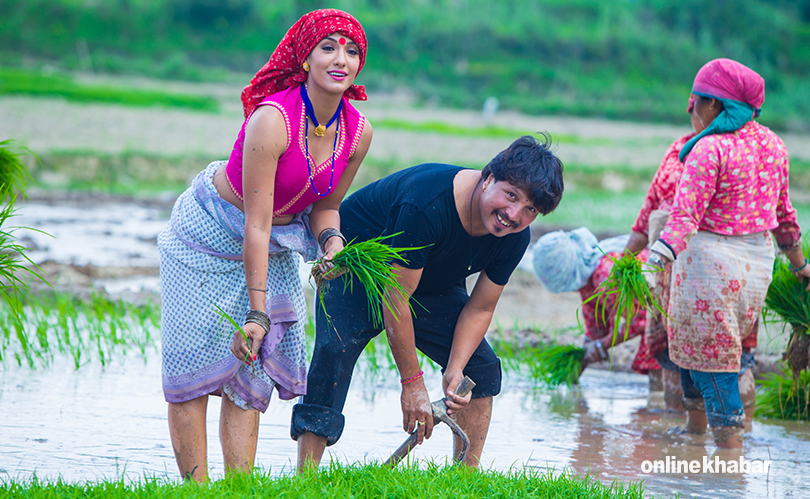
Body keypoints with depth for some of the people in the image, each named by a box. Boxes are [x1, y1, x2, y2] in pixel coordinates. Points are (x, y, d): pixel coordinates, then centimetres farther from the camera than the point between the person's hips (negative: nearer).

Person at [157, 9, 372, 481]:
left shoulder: (358, 132, -12)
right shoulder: (272, 120, -31)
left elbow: (325, 206, 5)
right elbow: (256, 224, -30)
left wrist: (332, 243, -18)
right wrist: (257, 313, -31)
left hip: (276, 246, 6)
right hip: (209, 236, -6)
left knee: (252, 370, 1)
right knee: (195, 365, -5)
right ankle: (196, 486, 1)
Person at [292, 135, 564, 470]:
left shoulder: (514, 238, -18)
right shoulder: (426, 206, -40)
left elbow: (479, 308, -6)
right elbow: (395, 298, -35)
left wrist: (455, 369, -22)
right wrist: (412, 382, -30)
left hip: (430, 283, 7)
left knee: (482, 368, -3)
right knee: (335, 349, -29)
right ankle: (305, 480, -29)